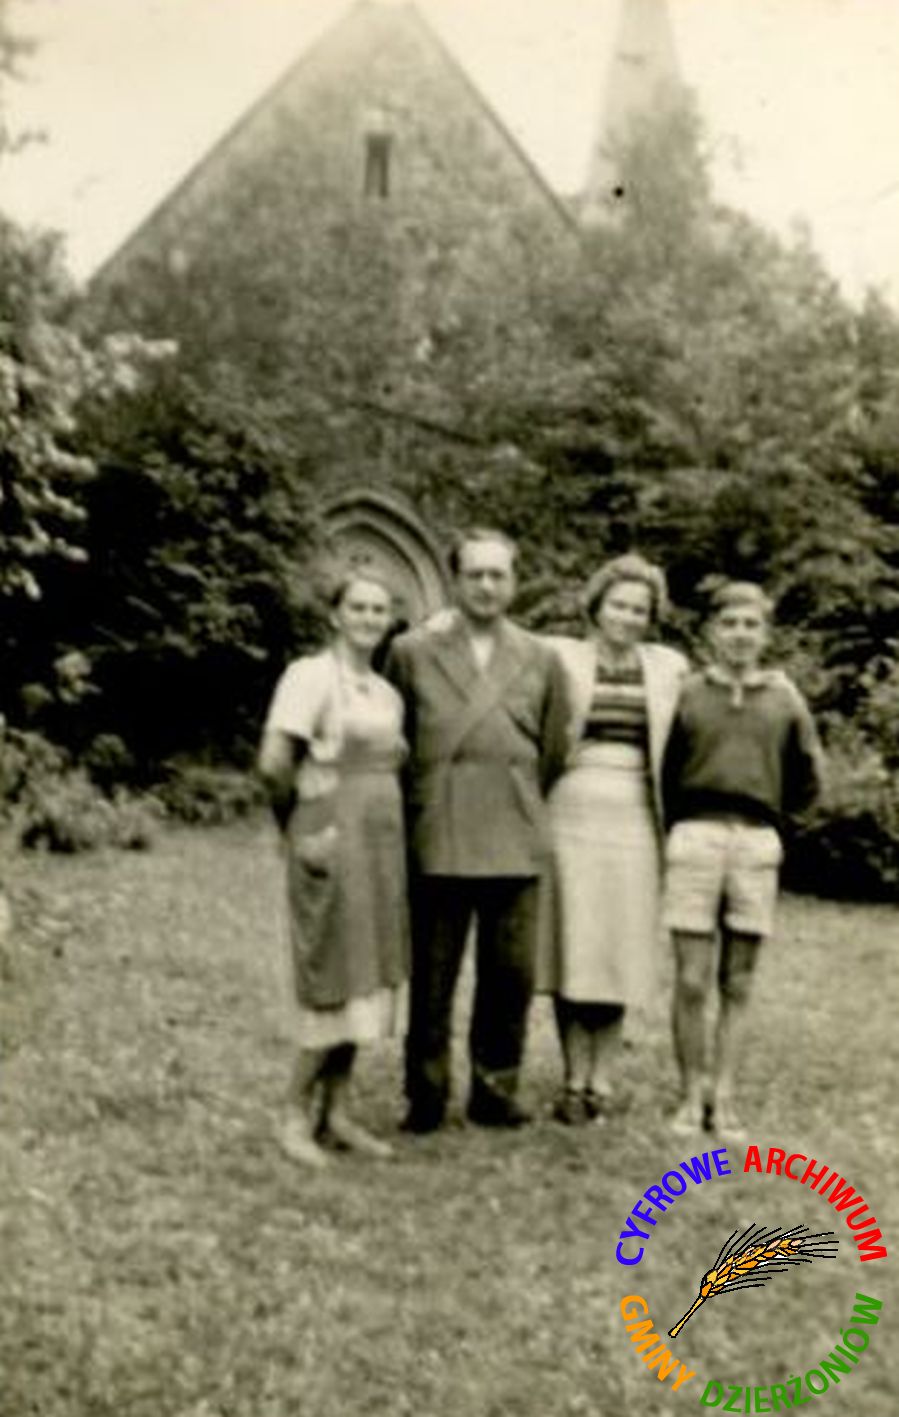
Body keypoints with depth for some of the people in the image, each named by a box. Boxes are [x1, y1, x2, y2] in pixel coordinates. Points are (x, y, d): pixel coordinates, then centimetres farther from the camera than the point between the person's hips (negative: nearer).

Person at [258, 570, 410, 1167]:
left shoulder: (388, 693, 14)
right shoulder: (311, 675, -8)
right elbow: (275, 762, -15)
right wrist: (297, 824, -4)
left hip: (383, 842, 7)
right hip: (334, 840, -7)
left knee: (369, 977, 9)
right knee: (339, 981, -4)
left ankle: (336, 1111, 18)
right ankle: (298, 1115, 8)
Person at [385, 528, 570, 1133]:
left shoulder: (542, 661, 9)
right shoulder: (412, 652, 3)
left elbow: (553, 753, 15)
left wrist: (520, 807, 13)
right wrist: (420, 809, 10)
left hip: (516, 842, 2)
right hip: (436, 842, -2)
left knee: (511, 975, 6)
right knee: (431, 976, 4)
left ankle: (495, 1089, 20)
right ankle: (426, 1095, 16)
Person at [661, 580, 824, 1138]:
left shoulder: (785, 698, 9)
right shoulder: (687, 693, 4)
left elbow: (808, 779, 16)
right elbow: (664, 772, 10)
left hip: (757, 843, 2)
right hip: (695, 837, -1)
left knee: (738, 983, 6)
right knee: (692, 981, -3)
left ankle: (724, 1098, 14)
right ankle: (692, 1096, 10)